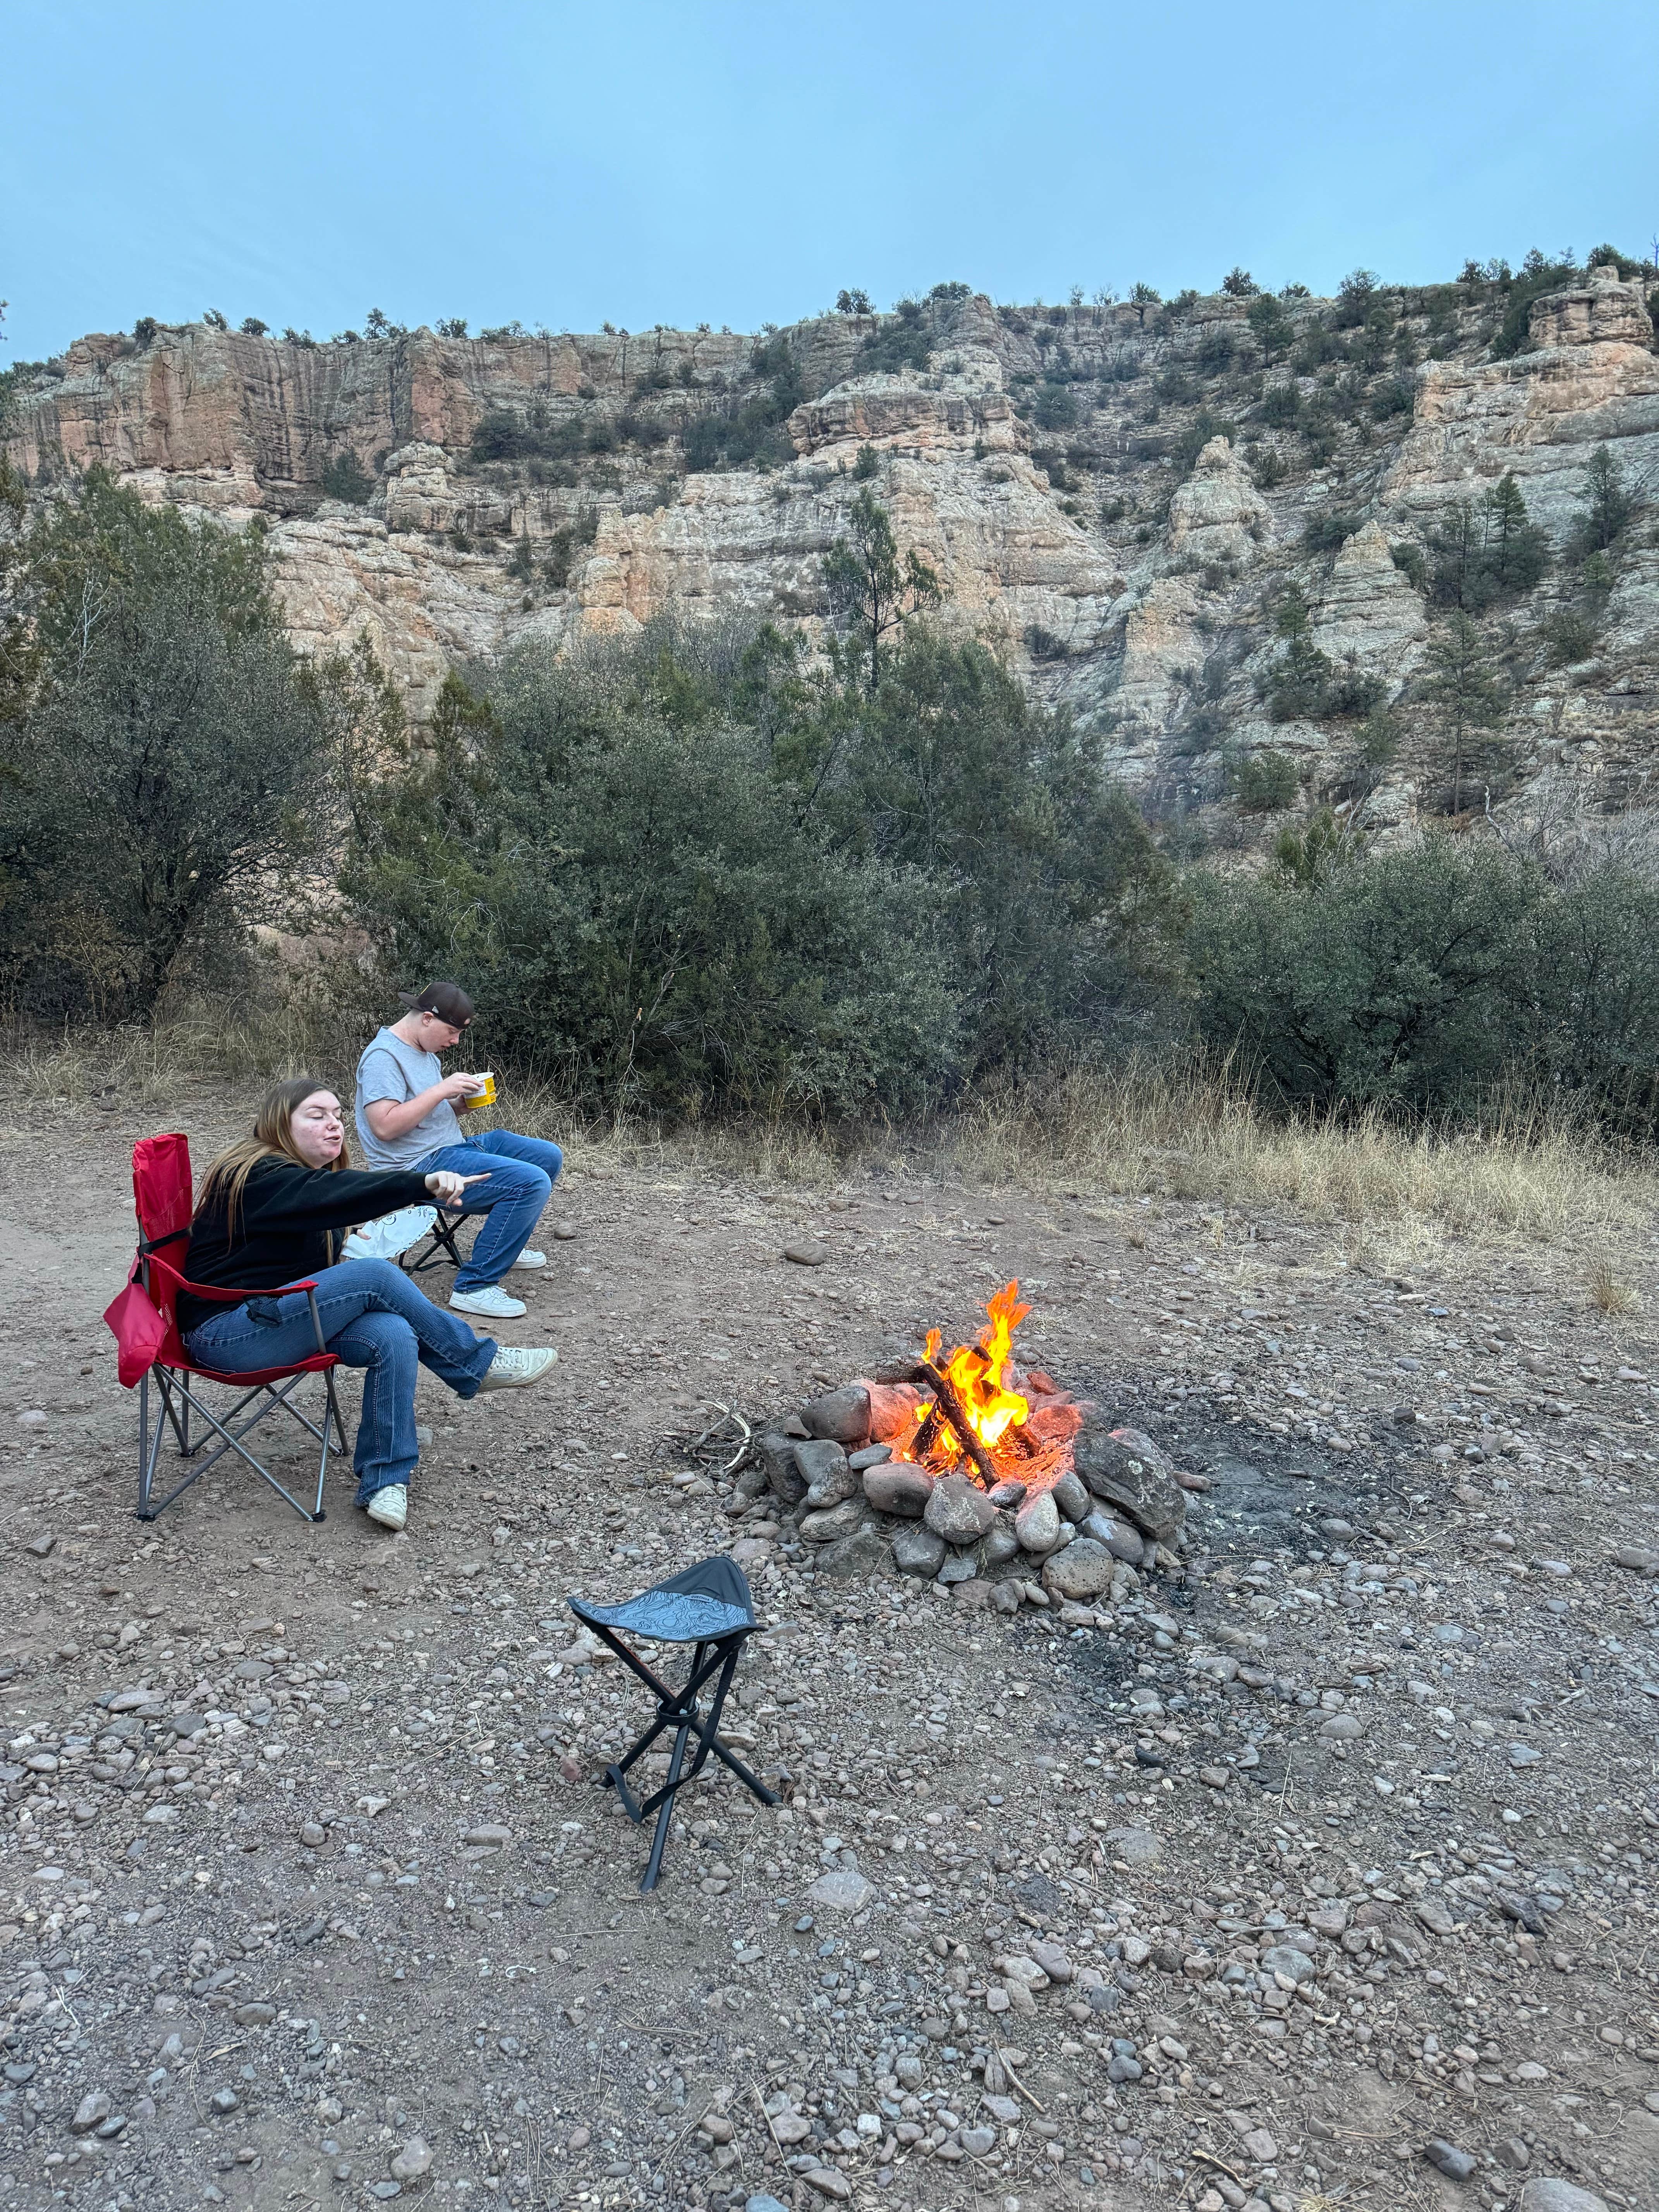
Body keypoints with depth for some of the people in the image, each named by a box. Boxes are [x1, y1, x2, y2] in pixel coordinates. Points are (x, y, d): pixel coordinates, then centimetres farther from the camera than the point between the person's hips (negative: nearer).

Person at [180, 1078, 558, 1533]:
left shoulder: (303, 1177, 16)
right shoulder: (260, 1176, -16)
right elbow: (334, 1193, -36)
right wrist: (424, 1184, -50)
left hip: (280, 1316, 9)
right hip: (222, 1334, -9)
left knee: (392, 1335, -21)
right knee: (376, 1276, -25)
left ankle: (384, 1482, -18)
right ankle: (478, 1365, -10)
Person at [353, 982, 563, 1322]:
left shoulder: (425, 1052, 16)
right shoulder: (384, 1057, -15)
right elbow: (385, 1126, -25)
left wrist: (462, 1101, 3)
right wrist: (441, 1090, -23)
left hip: (454, 1146, 11)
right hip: (421, 1166, -11)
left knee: (549, 1157, 14)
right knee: (532, 1182, -26)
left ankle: (504, 1243, 29)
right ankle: (474, 1288, -22)